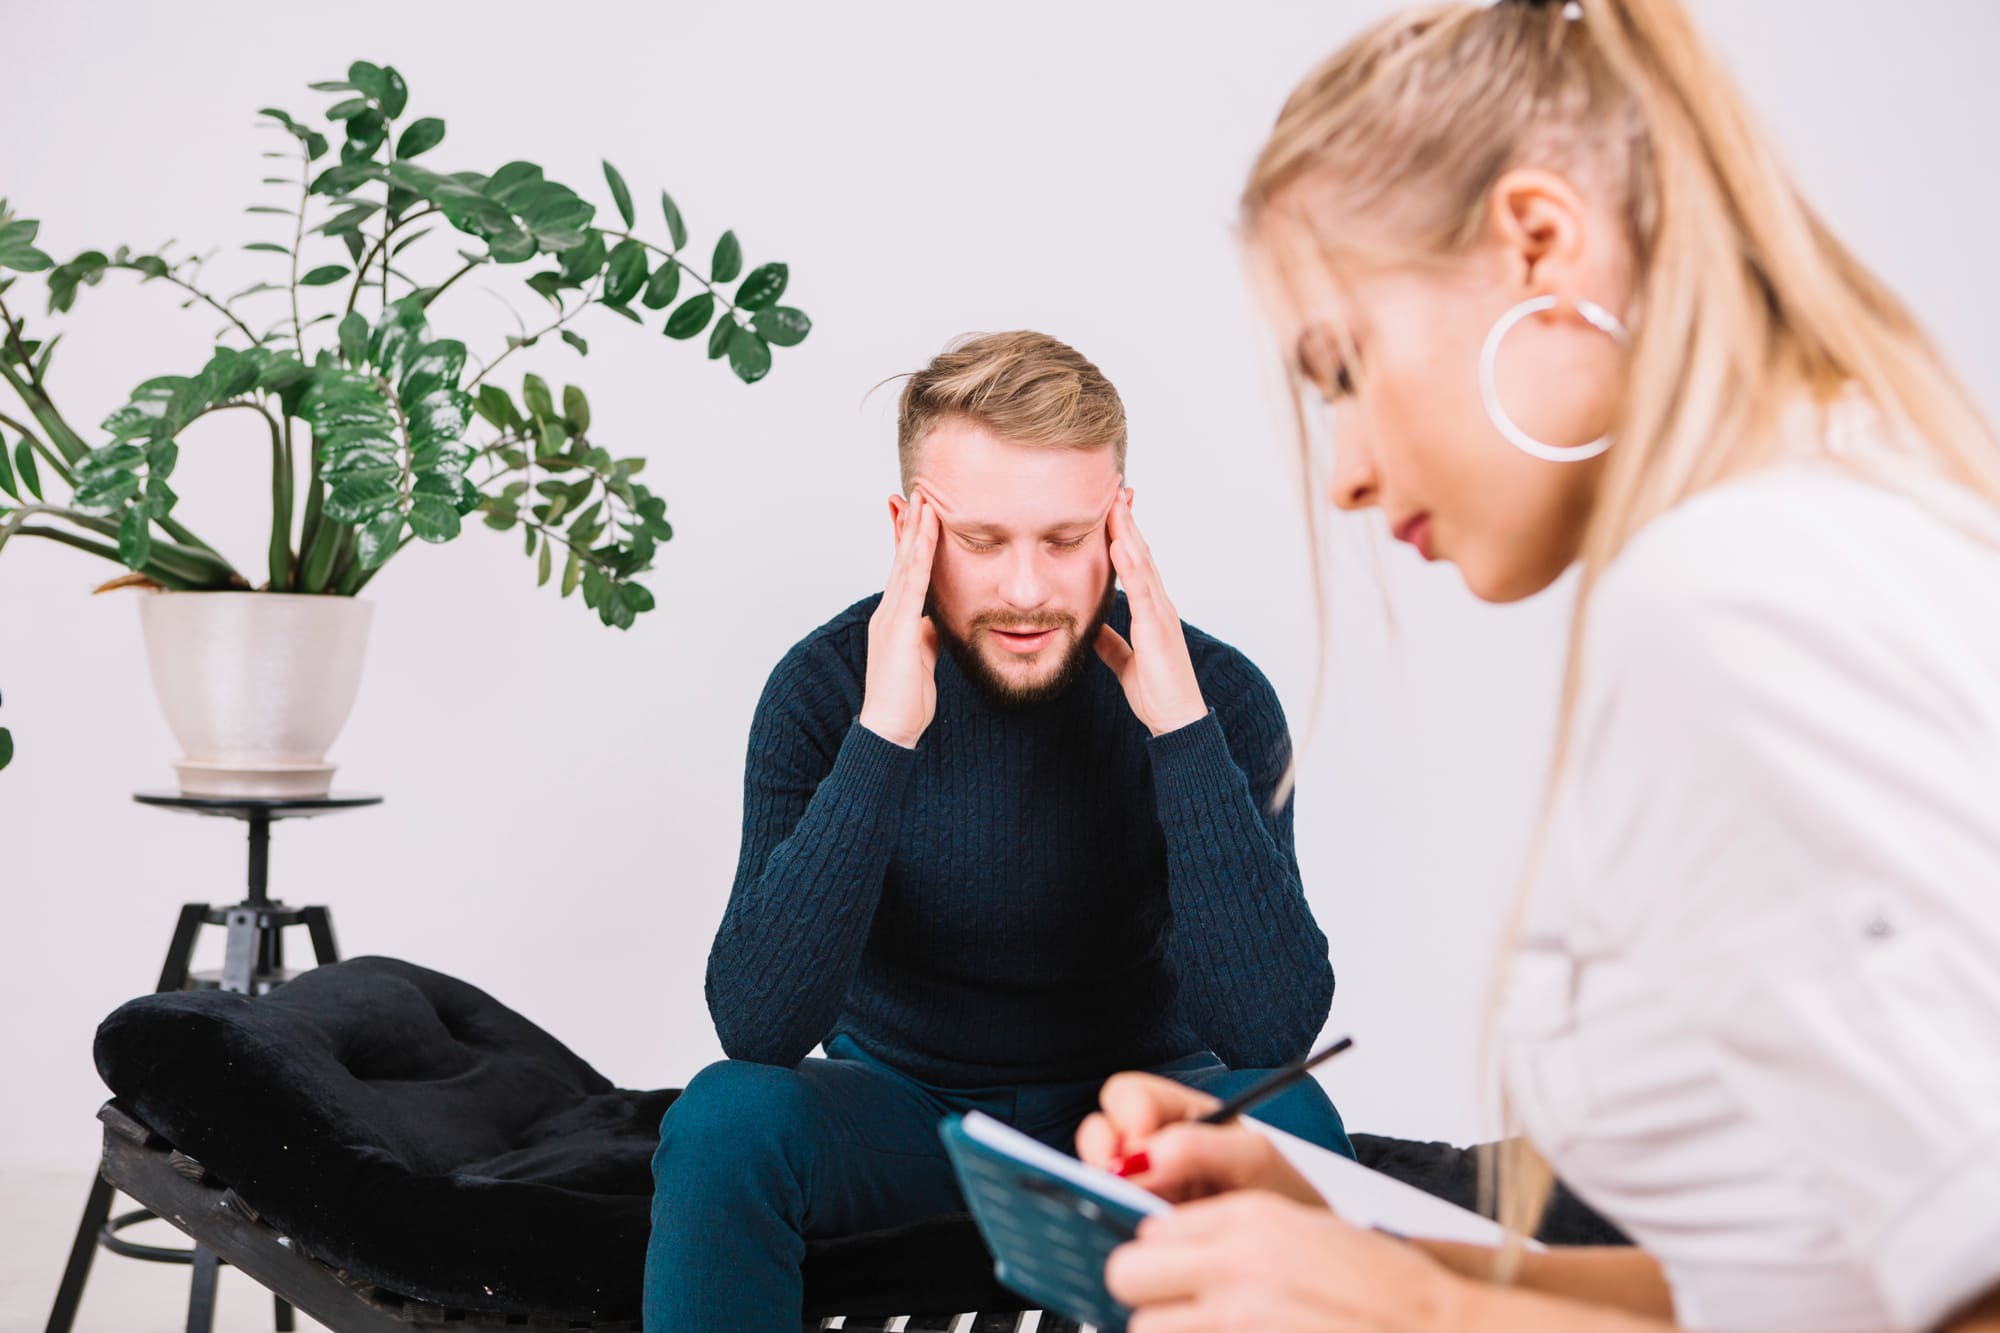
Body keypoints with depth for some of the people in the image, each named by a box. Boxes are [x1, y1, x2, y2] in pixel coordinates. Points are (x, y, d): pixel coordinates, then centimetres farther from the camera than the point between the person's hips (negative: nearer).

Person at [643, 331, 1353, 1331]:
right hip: (901, 1107, 0)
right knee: (726, 1117, -30)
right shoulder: (826, 687, -17)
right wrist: (882, 736, -35)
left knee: (1286, 1118, -31)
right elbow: (755, 1024, -27)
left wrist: (1182, 726, -35)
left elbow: (1274, 1031, -28)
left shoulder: (1215, 693, -18)